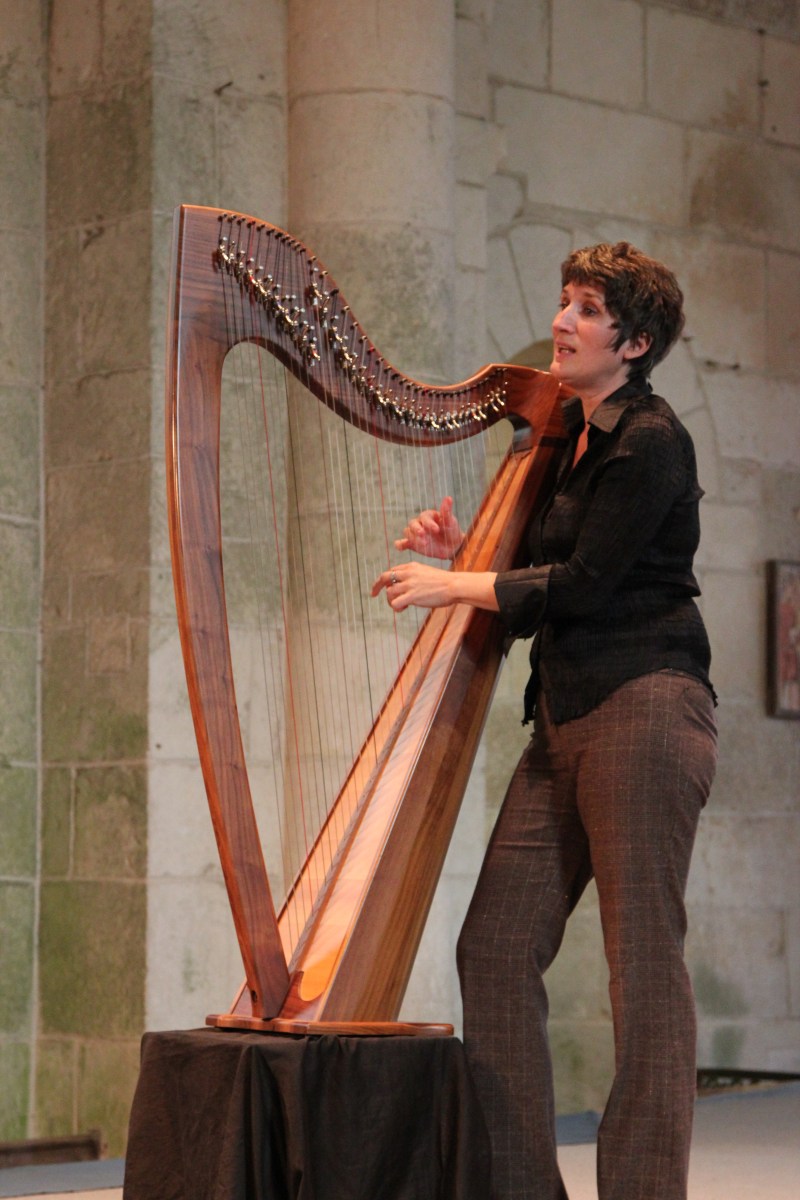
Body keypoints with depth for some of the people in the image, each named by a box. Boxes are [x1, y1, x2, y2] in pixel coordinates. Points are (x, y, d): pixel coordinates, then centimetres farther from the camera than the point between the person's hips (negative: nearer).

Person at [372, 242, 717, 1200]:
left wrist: (454, 587, -5)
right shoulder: (567, 430, 18)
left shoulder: (650, 442, -8)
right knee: (496, 947, 4)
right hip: (564, 718, 9)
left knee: (641, 958, -6)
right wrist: (462, 548, 10)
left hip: (642, 707, -9)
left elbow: (583, 584, -12)